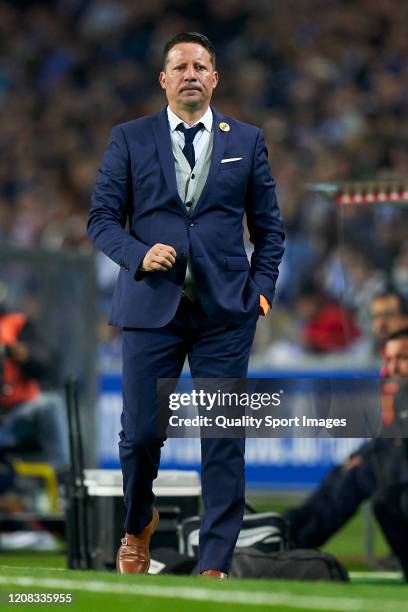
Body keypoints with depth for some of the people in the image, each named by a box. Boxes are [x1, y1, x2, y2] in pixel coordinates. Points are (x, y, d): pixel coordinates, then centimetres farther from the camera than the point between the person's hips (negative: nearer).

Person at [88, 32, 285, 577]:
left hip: (226, 309, 1)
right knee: (141, 433, -1)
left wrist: (261, 287, 0)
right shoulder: (129, 139, 7)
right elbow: (102, 218, 5)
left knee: (224, 440, -3)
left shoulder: (246, 141, 10)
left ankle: (215, 565, 1)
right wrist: (139, 255, -13)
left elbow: (269, 226, 13)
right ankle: (138, 526, 29)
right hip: (152, 306, 0)